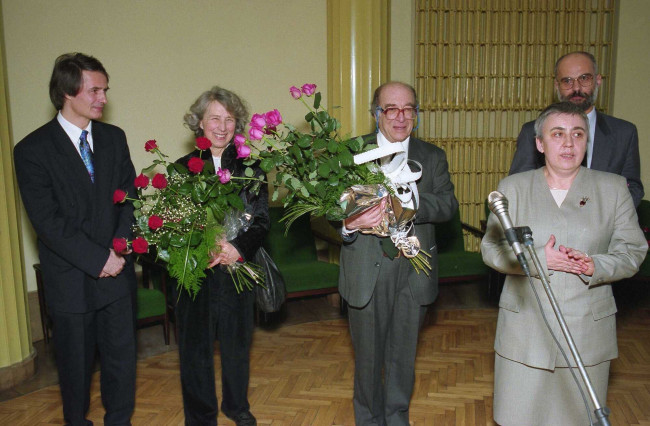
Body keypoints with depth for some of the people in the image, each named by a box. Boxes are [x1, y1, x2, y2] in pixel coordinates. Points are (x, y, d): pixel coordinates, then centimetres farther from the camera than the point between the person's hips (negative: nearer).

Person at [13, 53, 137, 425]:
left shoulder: (114, 138, 5)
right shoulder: (32, 150, -8)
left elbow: (130, 197, 4)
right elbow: (48, 220, -13)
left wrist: (120, 248, -10)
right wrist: (97, 259, -16)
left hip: (117, 273, 3)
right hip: (71, 279, -3)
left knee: (122, 359, 13)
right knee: (76, 365, 14)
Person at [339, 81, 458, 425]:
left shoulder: (432, 157, 7)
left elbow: (448, 204, -8)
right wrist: (347, 224, -29)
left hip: (413, 274, 2)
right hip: (366, 273, -1)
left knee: (403, 354, 16)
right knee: (367, 355, 13)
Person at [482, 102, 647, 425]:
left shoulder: (614, 188, 4)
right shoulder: (512, 187, 3)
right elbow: (490, 249, 0)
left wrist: (596, 266, -17)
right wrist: (539, 260, -17)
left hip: (587, 331, 1)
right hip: (524, 327, 0)